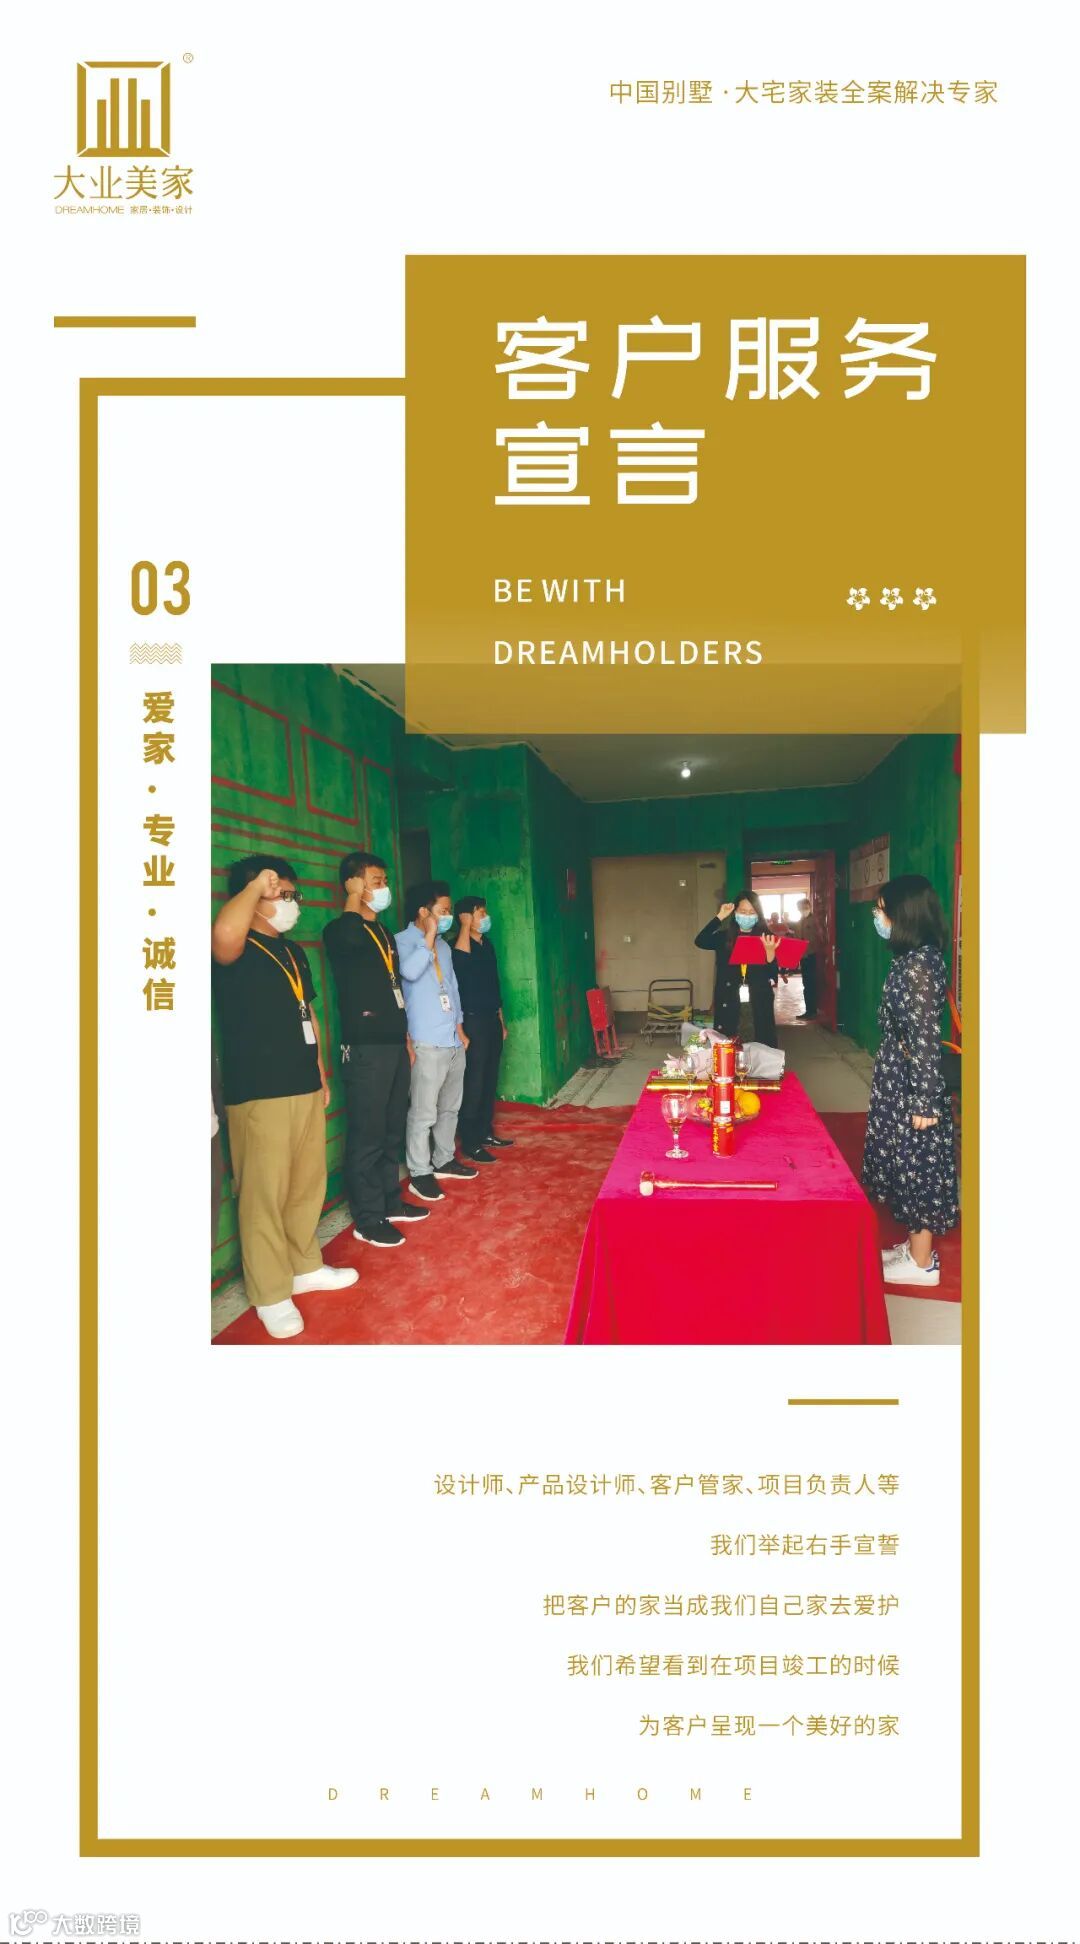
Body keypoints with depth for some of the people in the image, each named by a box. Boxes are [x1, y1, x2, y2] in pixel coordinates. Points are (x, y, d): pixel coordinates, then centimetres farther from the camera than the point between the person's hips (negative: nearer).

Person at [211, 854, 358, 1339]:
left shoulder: (294, 953, 15)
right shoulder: (238, 952, -11)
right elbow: (222, 934, -39)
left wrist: (321, 1077, 22)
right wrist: (255, 885, -28)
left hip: (304, 1089, 8)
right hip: (258, 1095, -8)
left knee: (307, 1186, 17)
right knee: (264, 1195, -1)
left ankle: (305, 1267, 34)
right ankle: (270, 1295, 12)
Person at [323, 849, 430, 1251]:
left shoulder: (383, 930, 17)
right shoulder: (340, 930, -7)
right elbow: (354, 938, -30)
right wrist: (359, 902, -14)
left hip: (393, 1044, 8)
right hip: (365, 1048, -8)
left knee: (392, 1131, 15)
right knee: (367, 1135, -2)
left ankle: (390, 1202, 27)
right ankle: (367, 1219, 6)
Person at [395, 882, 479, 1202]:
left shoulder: (443, 945, 16)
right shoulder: (402, 942, -8)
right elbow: (410, 972, -28)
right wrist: (429, 938, -18)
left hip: (453, 1041, 8)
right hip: (427, 1044, -8)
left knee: (450, 1108, 16)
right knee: (423, 1113, -5)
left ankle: (444, 1161, 28)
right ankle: (420, 1173, 3)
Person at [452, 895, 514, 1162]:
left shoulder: (487, 943, 13)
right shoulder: (459, 946, -12)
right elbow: (461, 957, -38)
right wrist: (465, 926, -30)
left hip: (491, 1019, 8)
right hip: (473, 1021, -8)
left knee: (490, 1080, 14)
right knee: (474, 1082, -5)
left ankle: (485, 1133, 26)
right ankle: (469, 1144, 2)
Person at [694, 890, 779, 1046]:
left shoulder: (767, 938, 2)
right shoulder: (724, 937, 5)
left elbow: (773, 975, -6)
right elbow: (700, 942, -14)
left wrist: (770, 951, -24)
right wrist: (719, 917, -12)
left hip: (759, 1003, -1)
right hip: (729, 1002, 1)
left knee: (763, 1047, 3)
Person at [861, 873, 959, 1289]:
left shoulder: (920, 963, -21)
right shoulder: (912, 958, 9)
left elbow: (926, 1038, -21)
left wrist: (924, 1102, -19)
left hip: (911, 1081, -10)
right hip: (899, 1077, 10)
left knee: (916, 1168, 1)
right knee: (910, 1168, 17)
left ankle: (922, 1265, 13)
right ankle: (915, 1246, 29)